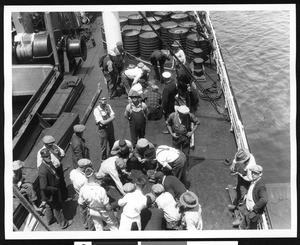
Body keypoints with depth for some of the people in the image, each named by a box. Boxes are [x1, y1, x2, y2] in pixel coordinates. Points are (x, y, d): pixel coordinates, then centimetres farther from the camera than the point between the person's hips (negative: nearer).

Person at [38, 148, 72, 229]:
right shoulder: (43, 171, -37)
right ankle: (63, 223, 38)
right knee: (57, 209, 15)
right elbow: (43, 187, -34)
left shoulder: (50, 163, -9)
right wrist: (55, 189, -22)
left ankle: (49, 221, 54)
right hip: (51, 194, -8)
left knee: (49, 206, 30)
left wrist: (57, 177, -3)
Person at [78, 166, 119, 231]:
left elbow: (80, 203, -9)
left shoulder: (83, 189, -28)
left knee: (98, 227, 31)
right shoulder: (101, 190, -40)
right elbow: (108, 207, -30)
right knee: (113, 225, 25)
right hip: (103, 213, -4)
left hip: (92, 212, 4)